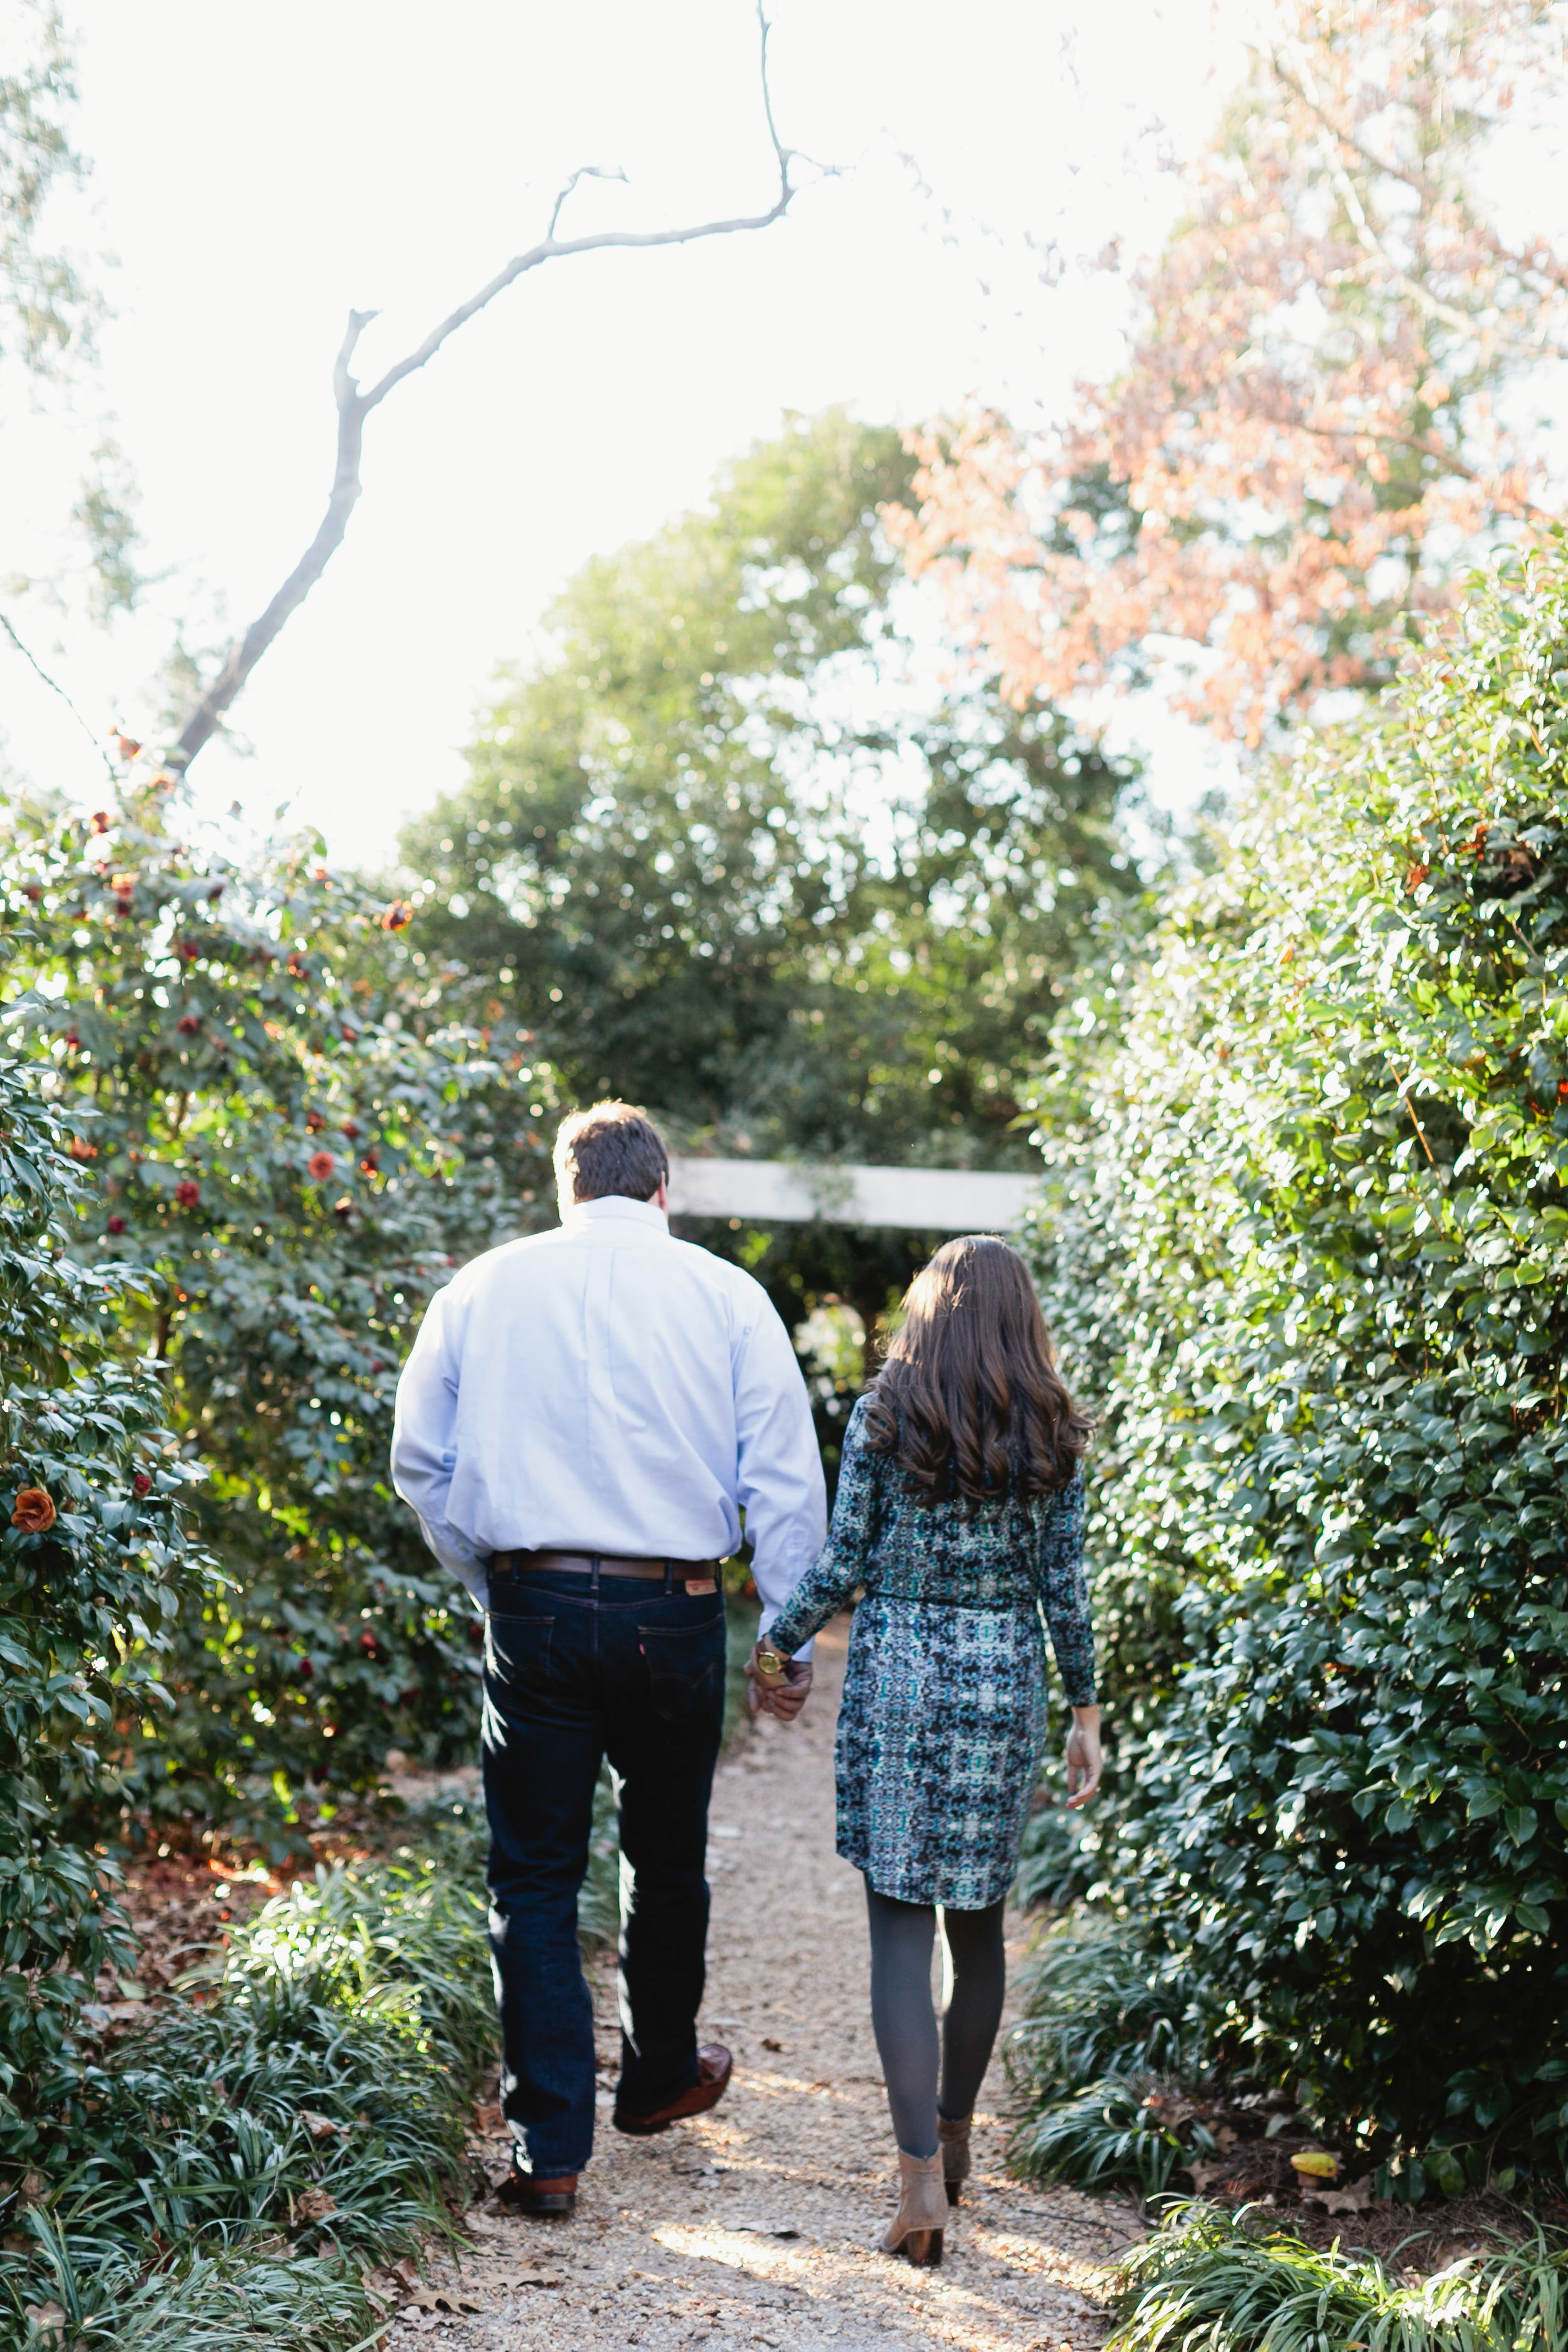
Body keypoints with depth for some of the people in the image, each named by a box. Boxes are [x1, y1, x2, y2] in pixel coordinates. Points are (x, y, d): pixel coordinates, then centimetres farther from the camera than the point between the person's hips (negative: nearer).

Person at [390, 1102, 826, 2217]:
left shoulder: (484, 1287, 5)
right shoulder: (725, 1294, 1)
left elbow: (422, 1462, 9)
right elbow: (784, 1478, 0)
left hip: (531, 1608, 0)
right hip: (672, 1611, 0)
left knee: (536, 1875, 7)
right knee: (666, 1856, 19)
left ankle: (549, 2146, 5)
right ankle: (660, 2075, 39)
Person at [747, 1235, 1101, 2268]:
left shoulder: (884, 1416, -4)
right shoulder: (1053, 1437, 0)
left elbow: (845, 1562, -3)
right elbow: (1064, 1588, 1)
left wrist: (778, 1643, 12)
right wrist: (1086, 1711, 9)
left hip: (898, 1672, -2)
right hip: (1006, 1681, 2)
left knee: (901, 1921, -1)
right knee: (978, 1916, 15)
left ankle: (922, 2173, -10)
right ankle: (955, 2134, 31)